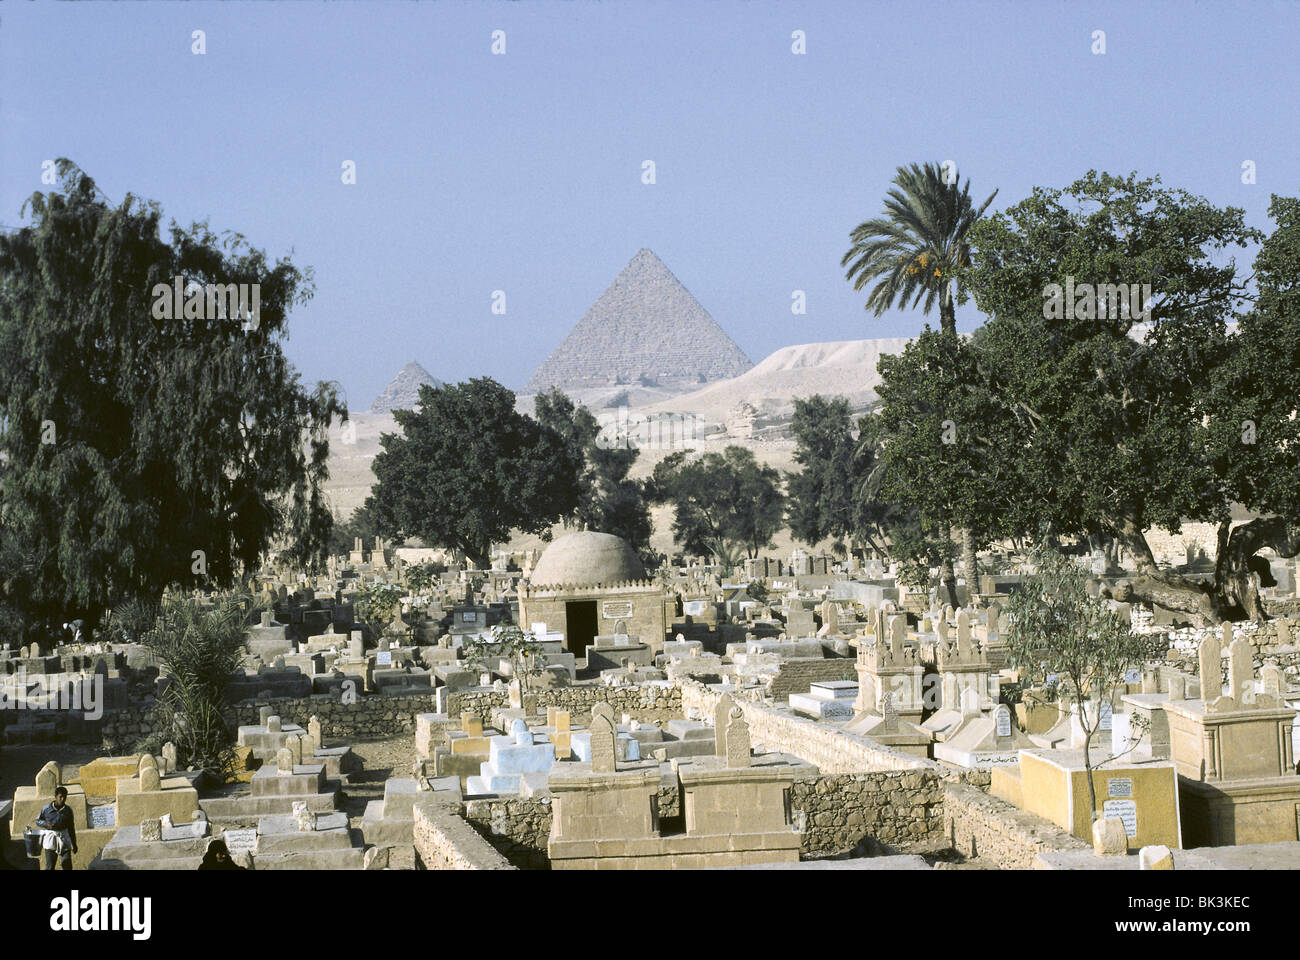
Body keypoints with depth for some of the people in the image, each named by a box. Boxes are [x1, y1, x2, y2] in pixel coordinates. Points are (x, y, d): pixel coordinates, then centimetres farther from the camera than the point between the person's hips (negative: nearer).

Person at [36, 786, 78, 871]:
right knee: (50, 867, -2)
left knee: (67, 866, 1)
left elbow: (71, 827, 11)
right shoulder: (47, 808, -5)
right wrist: (46, 824, -16)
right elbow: (38, 821, 7)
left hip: (64, 839, 2)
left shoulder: (68, 810, 2)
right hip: (50, 839, -2)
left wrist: (74, 844, 14)